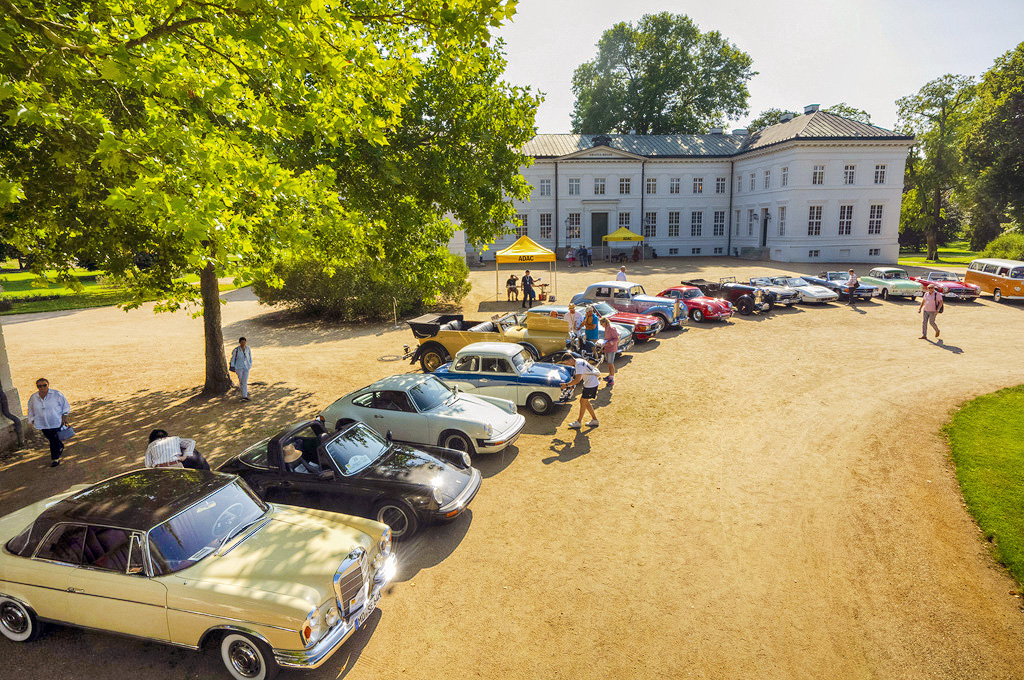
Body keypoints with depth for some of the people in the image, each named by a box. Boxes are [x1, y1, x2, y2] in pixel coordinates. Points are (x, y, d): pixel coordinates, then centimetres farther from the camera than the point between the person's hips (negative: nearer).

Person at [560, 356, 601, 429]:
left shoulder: (579, 365, -24)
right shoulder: (578, 362, 7)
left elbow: (578, 379, -31)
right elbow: (579, 376, 18)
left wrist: (566, 385, -23)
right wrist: (571, 383, 7)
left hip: (592, 384, -10)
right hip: (588, 383, 10)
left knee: (583, 402, -2)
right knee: (585, 402, 15)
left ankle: (579, 422, 8)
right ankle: (594, 420, 23)